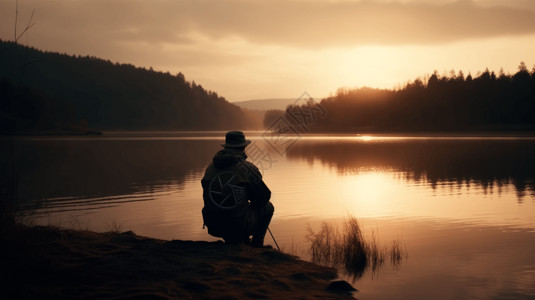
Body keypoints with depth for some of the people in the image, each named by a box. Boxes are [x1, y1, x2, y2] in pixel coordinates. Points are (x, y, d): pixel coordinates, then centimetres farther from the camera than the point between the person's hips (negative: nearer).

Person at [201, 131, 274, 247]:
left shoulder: (210, 168, 4)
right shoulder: (247, 168, -10)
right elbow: (264, 197, -2)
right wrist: (253, 204, 23)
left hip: (214, 227, 6)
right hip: (239, 227, -6)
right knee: (268, 207, 21)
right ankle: (256, 245, 20)